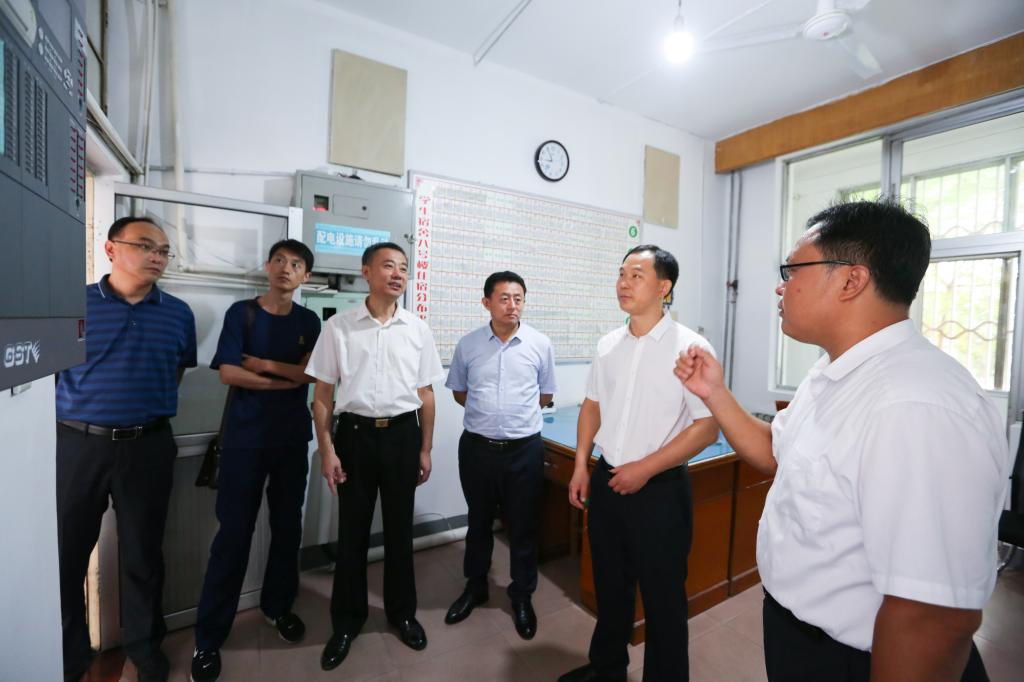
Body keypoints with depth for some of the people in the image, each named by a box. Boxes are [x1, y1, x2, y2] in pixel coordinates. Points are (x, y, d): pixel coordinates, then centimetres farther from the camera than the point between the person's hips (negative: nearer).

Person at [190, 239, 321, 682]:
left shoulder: (309, 321, 6)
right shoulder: (241, 312, 0)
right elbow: (228, 373, -10)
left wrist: (264, 365, -11)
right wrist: (286, 381, -10)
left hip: (293, 437, 3)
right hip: (245, 437, -2)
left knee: (288, 526, 12)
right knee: (234, 531, 2)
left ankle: (278, 605, 33)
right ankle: (209, 636, 19)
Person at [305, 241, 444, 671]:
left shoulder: (417, 329, 1)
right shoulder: (338, 326, -2)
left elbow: (425, 394, 5)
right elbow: (322, 393, 1)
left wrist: (425, 449, 4)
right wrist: (327, 449, -5)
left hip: (403, 433, 1)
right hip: (355, 433, -1)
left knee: (400, 529, 15)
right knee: (352, 532, 13)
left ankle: (402, 612, 38)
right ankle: (347, 620, 36)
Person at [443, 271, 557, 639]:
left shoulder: (540, 344, -5)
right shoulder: (468, 344, -3)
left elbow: (545, 395, 7)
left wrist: (517, 412, 5)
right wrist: (489, 412, 4)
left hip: (524, 449, -1)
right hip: (477, 447, 1)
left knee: (523, 526, 13)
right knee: (478, 522, 20)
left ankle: (522, 595, 37)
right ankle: (475, 586, 43)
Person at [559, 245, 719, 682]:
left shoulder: (690, 347, -14)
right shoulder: (607, 345, 2)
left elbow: (708, 429, -14)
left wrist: (645, 468, -16)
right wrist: (581, 465, 4)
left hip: (659, 490, -5)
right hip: (606, 481, 5)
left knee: (662, 597, 13)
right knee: (609, 585, 23)